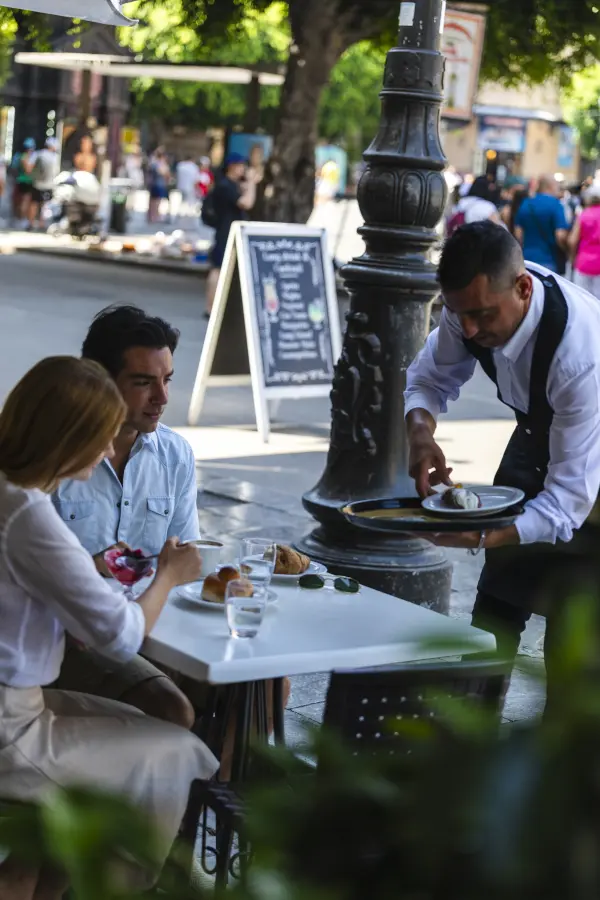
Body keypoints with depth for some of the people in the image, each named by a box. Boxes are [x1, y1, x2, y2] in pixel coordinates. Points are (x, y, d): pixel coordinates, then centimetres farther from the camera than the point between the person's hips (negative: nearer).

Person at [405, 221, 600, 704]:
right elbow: (430, 376, -7)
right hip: (538, 431, 6)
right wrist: (420, 432, -29)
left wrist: (481, 535, -50)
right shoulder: (476, 297, -24)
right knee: (497, 598, 12)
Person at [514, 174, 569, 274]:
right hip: (549, 261, -5)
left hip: (528, 258, 5)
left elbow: (518, 233, 8)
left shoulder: (525, 205, 8)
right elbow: (560, 236, -16)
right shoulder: (556, 205, -9)